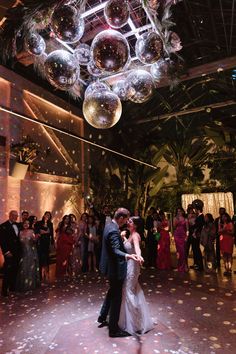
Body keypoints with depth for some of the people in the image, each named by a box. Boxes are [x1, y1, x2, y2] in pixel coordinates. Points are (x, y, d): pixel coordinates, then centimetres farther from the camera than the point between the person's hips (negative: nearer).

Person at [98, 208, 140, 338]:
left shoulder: (109, 226, 2)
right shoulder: (114, 231, -28)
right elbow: (116, 251, -39)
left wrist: (121, 236, 34)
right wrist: (128, 256, -56)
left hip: (110, 267, 10)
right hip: (115, 268, -10)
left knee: (112, 292, 29)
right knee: (116, 298, 7)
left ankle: (102, 316, 42)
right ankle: (114, 329, 23)